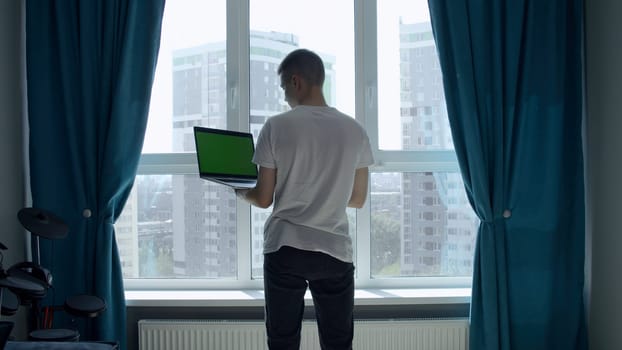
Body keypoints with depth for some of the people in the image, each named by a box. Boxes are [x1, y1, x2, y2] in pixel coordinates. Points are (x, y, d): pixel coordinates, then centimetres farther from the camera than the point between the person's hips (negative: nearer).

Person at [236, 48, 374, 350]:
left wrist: (240, 191, 18)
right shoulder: (354, 131, 1)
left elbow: (263, 199, -3)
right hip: (335, 251, 2)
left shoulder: (277, 127, -6)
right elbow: (358, 199, 9)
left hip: (284, 250, -1)